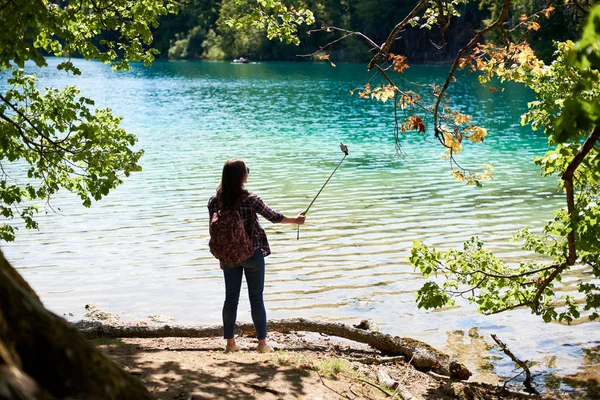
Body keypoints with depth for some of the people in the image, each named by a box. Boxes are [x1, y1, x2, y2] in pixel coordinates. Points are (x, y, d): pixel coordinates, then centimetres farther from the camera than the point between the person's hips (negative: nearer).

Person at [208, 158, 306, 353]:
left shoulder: (214, 201, -5)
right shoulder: (249, 199, -16)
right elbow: (273, 216, -6)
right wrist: (294, 220, 12)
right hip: (252, 254, -3)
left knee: (231, 298, 11)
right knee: (256, 298, 6)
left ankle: (230, 343, 16)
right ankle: (262, 343, 12)